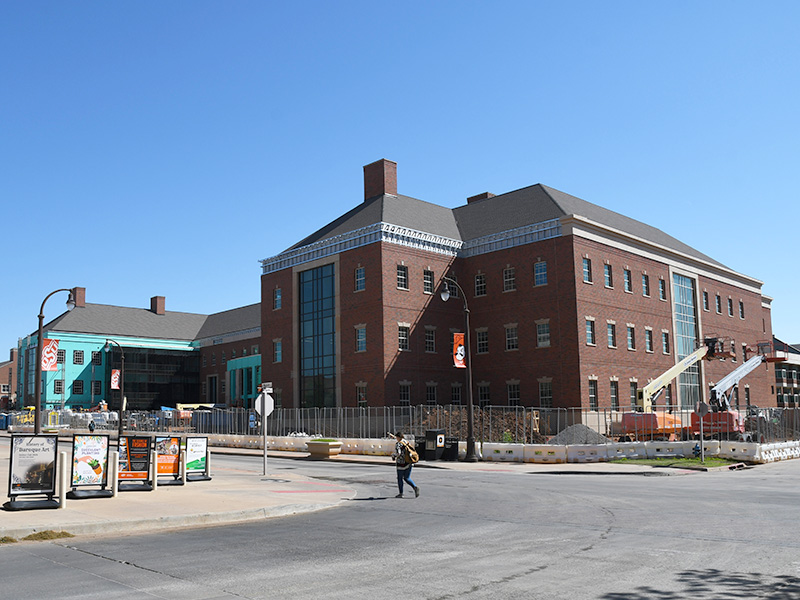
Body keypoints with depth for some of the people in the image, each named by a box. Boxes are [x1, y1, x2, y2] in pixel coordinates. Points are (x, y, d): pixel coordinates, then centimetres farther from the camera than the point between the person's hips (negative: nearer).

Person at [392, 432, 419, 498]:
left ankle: (401, 493, 12)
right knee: (407, 478, 13)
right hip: (408, 463, 7)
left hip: (401, 463, -7)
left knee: (400, 478, 7)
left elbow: (398, 453, -23)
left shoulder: (398, 444, -11)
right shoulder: (406, 442, 12)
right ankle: (415, 487, -9)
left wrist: (393, 455, -3)